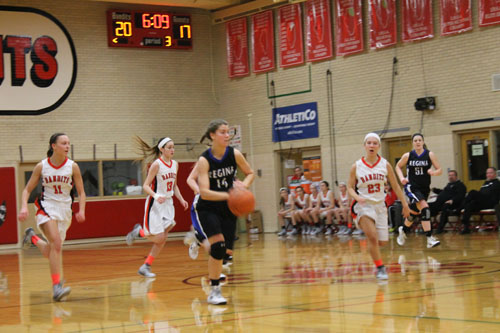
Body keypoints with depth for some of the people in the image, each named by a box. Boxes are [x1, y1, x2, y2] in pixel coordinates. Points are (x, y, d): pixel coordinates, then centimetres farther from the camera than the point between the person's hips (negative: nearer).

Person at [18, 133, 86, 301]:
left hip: (65, 210, 3)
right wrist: (24, 207, -16)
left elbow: (81, 192, 2)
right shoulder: (41, 166, -6)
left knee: (51, 253, 9)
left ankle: (32, 237, 42)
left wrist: (81, 210, -14)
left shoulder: (73, 166, -4)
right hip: (47, 207, -3)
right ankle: (56, 287, -24)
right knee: (56, 243, -25)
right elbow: (27, 190, 1)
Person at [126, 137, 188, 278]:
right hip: (155, 204, -7)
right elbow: (146, 186, -15)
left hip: (168, 203, 7)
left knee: (162, 238, 2)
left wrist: (181, 200, 6)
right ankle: (139, 232, 19)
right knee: (158, 238, -10)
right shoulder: (156, 164, -14)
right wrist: (156, 196, -31)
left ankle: (146, 267, 11)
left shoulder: (175, 164, 7)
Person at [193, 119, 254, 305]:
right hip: (207, 208, -4)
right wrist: (229, 195, -36)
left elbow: (250, 173, 8)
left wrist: (244, 185, -13)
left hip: (228, 209, 4)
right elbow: (204, 193, -25)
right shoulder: (204, 160, -18)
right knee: (218, 245, -22)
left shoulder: (235, 154, -8)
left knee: (226, 251, 3)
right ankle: (214, 291, -12)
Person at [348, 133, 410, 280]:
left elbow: (395, 186, 8)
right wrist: (357, 197, -18)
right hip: (363, 205, -3)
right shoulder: (356, 167, -7)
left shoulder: (385, 165, -1)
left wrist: (405, 205, 9)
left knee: (382, 242, 6)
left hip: (380, 205, 3)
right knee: (373, 237, -23)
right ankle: (380, 268, -10)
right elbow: (350, 187, 2)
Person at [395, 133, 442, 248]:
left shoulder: (430, 155, -3)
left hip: (425, 188, 3)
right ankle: (430, 238, -26)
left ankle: (403, 229, 47)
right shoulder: (407, 156, -3)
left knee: (414, 212, 17)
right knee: (424, 207, -24)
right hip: (411, 187, -3)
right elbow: (398, 167, 13)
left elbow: (439, 170, -2)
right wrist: (402, 178, -5)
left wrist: (433, 172, -25)